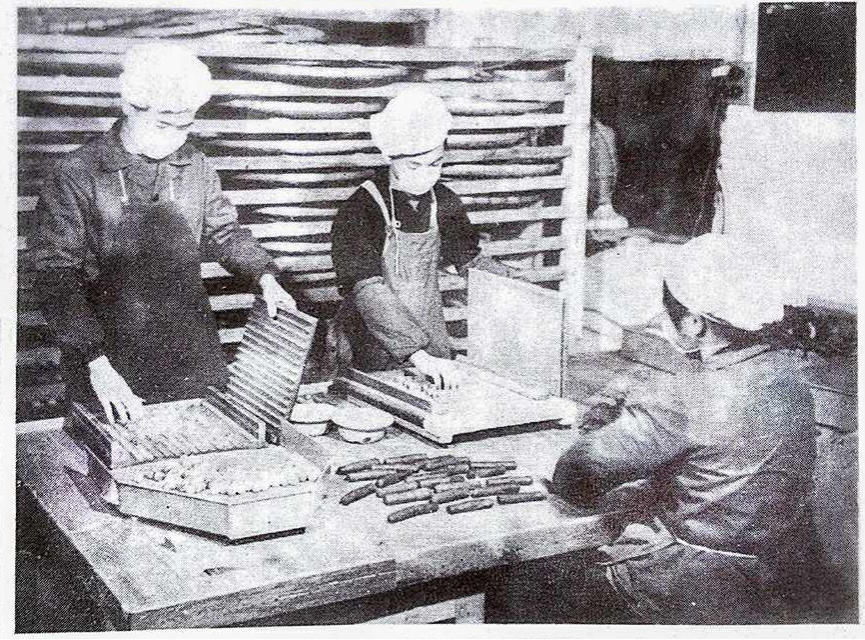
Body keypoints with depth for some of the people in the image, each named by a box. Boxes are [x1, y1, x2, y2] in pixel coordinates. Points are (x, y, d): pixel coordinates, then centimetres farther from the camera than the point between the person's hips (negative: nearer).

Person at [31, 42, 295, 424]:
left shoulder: (196, 168, 4)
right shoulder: (74, 177, -10)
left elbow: (223, 232, 18)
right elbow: (56, 278, -14)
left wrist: (265, 275, -1)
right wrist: (97, 363, -23)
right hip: (112, 367, -4)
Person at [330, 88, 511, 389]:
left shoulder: (444, 203, 1)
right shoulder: (359, 211, -17)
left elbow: (470, 260, 13)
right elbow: (369, 294, -27)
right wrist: (417, 354, -37)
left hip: (433, 346, 5)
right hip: (376, 357, -4)